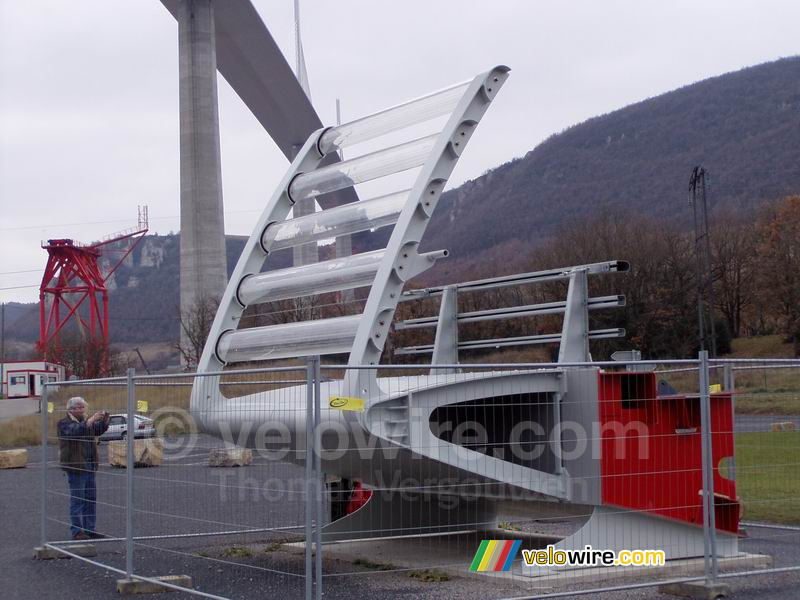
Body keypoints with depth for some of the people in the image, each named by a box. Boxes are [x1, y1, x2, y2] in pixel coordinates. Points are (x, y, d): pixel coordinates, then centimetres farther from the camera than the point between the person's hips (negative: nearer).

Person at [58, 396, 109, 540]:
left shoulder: (85, 421, 19)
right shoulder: (64, 423, -6)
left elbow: (99, 430, 12)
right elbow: (75, 431, -26)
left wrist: (104, 421, -9)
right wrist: (91, 420, -34)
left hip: (89, 466, 8)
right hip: (75, 466, -8)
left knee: (91, 499, 9)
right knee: (77, 500, -6)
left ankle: (89, 529, 15)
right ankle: (76, 531, -2)